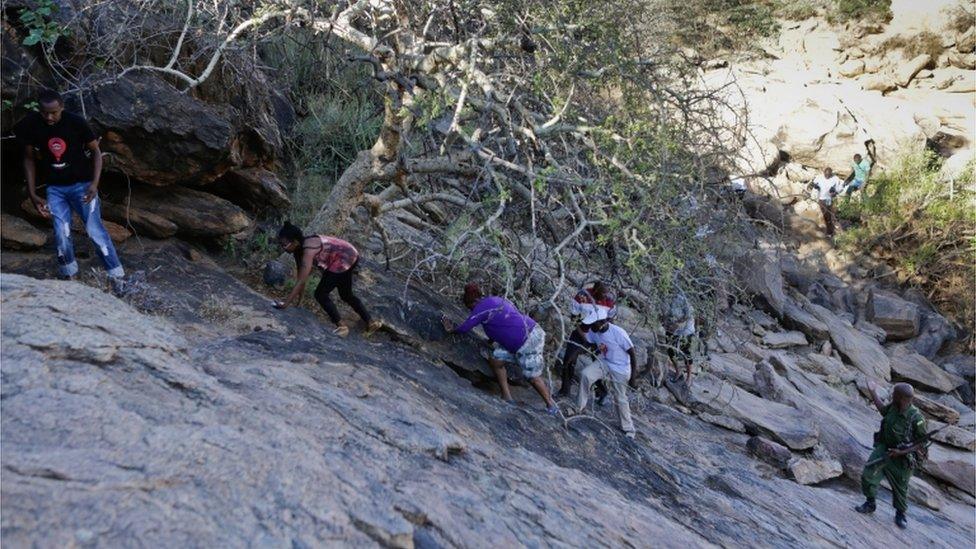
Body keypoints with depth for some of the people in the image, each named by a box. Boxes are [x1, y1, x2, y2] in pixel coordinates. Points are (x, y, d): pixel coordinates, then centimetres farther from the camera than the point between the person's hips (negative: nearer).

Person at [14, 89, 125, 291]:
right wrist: (32, 193, -2)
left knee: (95, 230, -8)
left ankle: (116, 276, 1)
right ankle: (69, 277, 16)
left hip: (82, 184, -2)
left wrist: (95, 183, -16)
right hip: (55, 188, 2)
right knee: (61, 235, -4)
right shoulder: (30, 125, -10)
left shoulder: (76, 122, -17)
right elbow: (29, 159, 3)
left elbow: (96, 151, -5)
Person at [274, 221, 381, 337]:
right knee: (346, 295, 22)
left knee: (321, 294, -7)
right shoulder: (300, 247, -2)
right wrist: (299, 296, 2)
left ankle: (341, 326, 0)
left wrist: (286, 302, -29)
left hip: (344, 259, -10)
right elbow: (301, 276, 4)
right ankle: (370, 322, 29)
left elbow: (302, 280, -31)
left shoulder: (308, 249, -28)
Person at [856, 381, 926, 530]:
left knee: (900, 488, 12)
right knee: (868, 475, -8)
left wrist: (902, 452, -22)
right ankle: (870, 503, 14)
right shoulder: (893, 407, -11)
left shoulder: (916, 417, -26)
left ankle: (900, 514, 37)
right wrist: (873, 393, 12)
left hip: (902, 457, -4)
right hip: (883, 449, 4)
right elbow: (883, 410, 15)